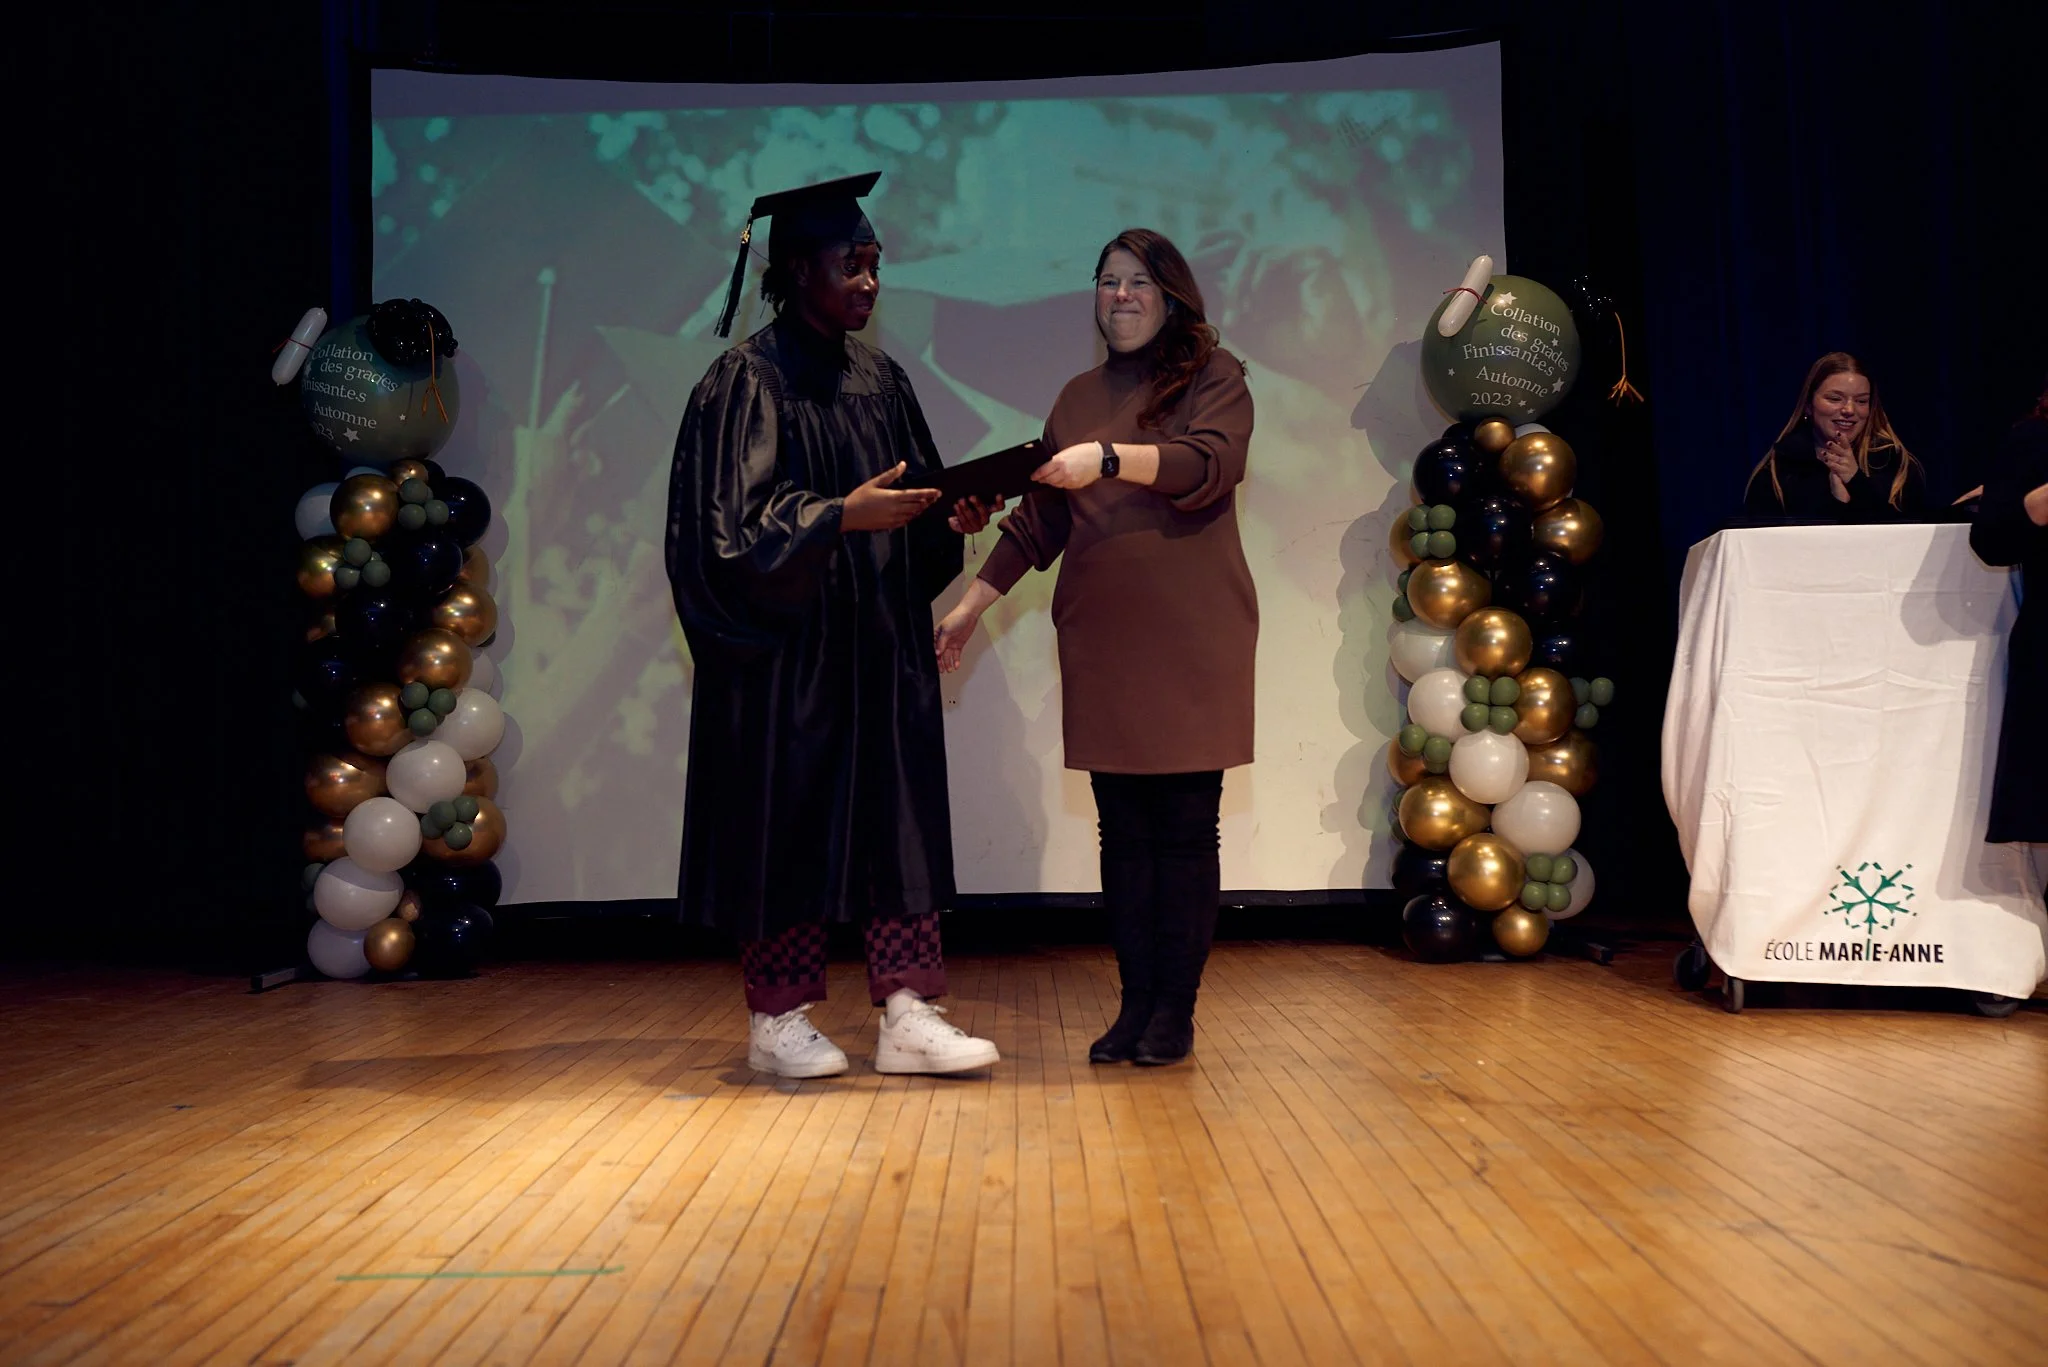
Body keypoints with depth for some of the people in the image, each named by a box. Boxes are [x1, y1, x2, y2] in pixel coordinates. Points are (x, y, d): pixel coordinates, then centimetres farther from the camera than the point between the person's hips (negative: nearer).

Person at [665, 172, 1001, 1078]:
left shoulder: (880, 380, 13)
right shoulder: (746, 381, -8)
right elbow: (735, 522, -16)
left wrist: (953, 515, -4)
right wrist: (843, 515, -27)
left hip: (879, 645, 6)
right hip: (787, 646, -6)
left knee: (897, 820, 3)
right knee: (787, 823, 1)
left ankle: (906, 1014, 7)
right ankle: (777, 1019, 14)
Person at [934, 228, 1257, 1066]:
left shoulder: (1214, 377, 5)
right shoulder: (1079, 397, 18)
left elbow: (1209, 464, -15)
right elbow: (1038, 521, 20)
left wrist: (1107, 458, -27)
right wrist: (971, 606, 15)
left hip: (1193, 635, -4)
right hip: (1100, 637, 4)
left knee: (1185, 827, -3)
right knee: (1122, 830, 4)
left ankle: (1176, 1009, 4)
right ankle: (1136, 1003, 10)